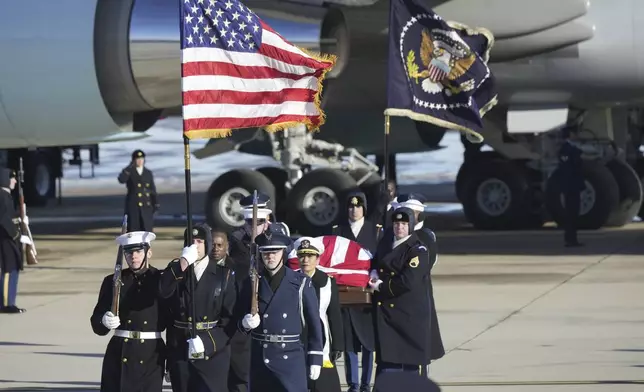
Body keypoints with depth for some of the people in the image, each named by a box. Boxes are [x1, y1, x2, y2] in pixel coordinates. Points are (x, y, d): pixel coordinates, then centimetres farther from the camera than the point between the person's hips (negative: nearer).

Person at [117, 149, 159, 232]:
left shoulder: (148, 173, 10)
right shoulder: (128, 172, 0)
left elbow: (153, 190, 11)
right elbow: (121, 180, -22)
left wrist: (156, 203, 3)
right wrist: (130, 167, -23)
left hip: (146, 206, 3)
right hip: (133, 206, -3)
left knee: (147, 228, 1)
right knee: (133, 228, -5)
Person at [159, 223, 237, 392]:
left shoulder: (222, 274, 3)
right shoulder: (176, 270, 6)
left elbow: (229, 314, -2)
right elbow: (163, 291, -17)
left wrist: (209, 342, -14)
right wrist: (183, 262, -23)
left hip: (213, 352, -2)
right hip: (180, 350, 2)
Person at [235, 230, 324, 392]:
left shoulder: (301, 282, 2)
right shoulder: (251, 283, 7)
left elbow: (314, 322, 3)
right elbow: (239, 317, 13)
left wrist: (315, 359, 0)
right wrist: (245, 323, -12)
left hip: (291, 358, -2)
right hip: (259, 358, 2)